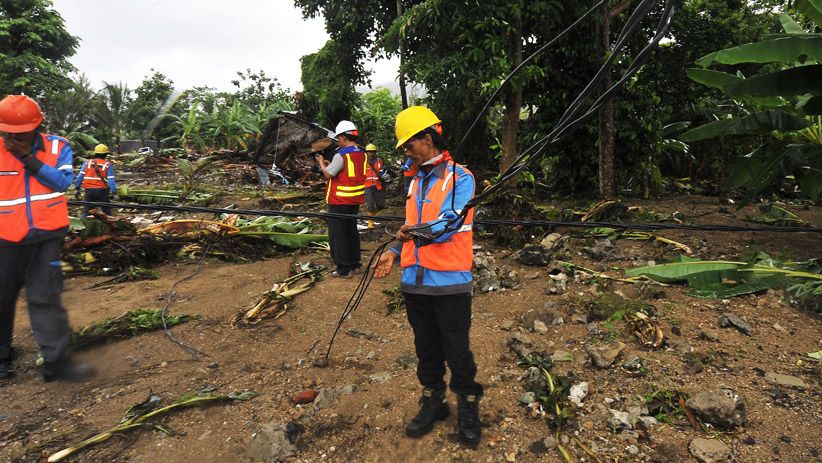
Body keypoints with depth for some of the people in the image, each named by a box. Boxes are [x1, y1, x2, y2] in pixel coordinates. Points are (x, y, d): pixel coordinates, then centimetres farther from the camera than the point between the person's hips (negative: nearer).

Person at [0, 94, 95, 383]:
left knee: (45, 297, 0)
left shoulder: (57, 147, 0)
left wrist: (29, 159, -17)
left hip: (47, 235, 0)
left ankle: (55, 361, 4)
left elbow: (62, 182, -12)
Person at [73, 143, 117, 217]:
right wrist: (114, 192, -8)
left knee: (86, 210, 13)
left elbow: (80, 176, 3)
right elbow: (111, 180, -8)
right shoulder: (108, 165, -2)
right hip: (101, 190, -3)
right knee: (106, 211, 7)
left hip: (89, 190, 3)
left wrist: (77, 188, 8)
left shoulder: (87, 163, 6)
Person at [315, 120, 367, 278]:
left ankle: (343, 269, 2)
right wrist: (330, 164, 16)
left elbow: (328, 175, -14)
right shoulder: (362, 154, 7)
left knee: (337, 234, 0)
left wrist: (321, 163, 4)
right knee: (352, 230, 18)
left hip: (340, 200, -8)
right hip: (356, 199, 8)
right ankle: (354, 264, 26)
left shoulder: (341, 155, -18)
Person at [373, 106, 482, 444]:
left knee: (457, 350, 5)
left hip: (449, 281, -6)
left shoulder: (460, 178, -7)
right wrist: (394, 253, 7)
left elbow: (450, 223, -19)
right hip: (415, 280, 7)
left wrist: (418, 232, -26)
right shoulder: (416, 182, 15)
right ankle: (433, 402, 34)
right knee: (426, 347, 17)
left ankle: (468, 407, 26)